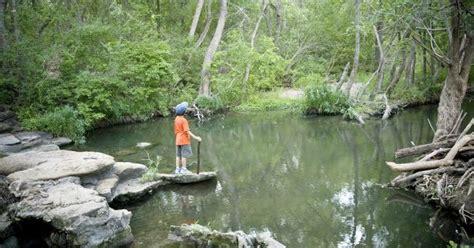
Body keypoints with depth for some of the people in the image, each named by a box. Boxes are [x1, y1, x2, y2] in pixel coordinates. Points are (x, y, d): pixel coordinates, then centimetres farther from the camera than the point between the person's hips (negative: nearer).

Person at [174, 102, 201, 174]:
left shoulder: (176, 119, 7)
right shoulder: (183, 120, -17)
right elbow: (187, 131, -22)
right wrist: (195, 137, -23)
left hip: (178, 140, 8)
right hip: (184, 140, -8)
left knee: (178, 155, 9)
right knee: (184, 155, -2)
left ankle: (177, 169, 12)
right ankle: (183, 169, 0)